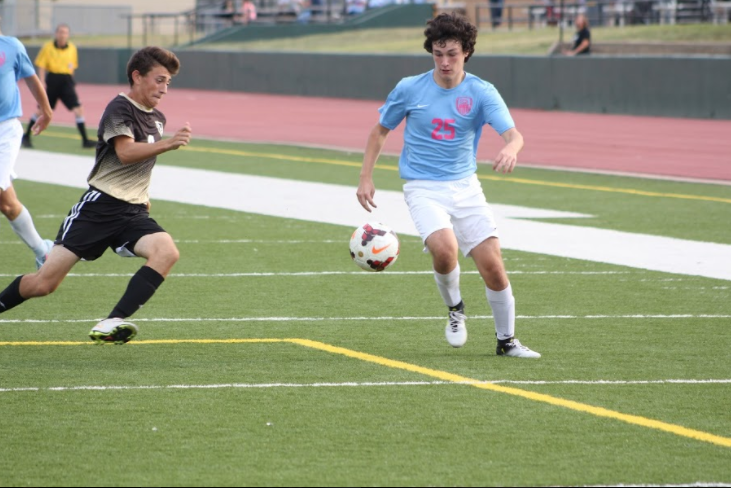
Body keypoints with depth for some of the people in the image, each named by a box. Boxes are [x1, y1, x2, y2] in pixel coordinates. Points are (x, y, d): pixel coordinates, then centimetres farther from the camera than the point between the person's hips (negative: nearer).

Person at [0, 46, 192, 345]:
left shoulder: (157, 119, 16)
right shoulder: (120, 108, -7)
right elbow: (125, 152, -25)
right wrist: (168, 144, -36)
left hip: (133, 213, 6)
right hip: (99, 207, -6)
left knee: (167, 252, -28)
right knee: (44, 284, -8)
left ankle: (112, 323, -32)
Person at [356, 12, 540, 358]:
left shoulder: (481, 93, -5)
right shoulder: (409, 89, -3)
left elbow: (512, 133, -18)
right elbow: (380, 131, 11)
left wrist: (511, 148, -42)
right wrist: (365, 178, 5)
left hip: (465, 187, 1)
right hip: (423, 188, -1)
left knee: (492, 263, -7)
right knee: (444, 249, -28)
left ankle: (506, 340, 14)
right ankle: (454, 309, 3)